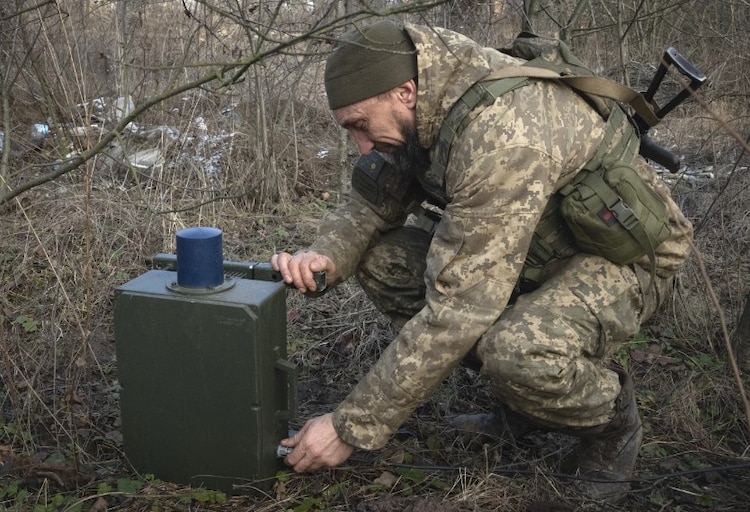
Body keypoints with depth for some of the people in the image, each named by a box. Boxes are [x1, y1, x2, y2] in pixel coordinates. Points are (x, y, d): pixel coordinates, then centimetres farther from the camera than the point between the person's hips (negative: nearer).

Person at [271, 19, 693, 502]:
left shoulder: (502, 136, -36)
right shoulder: (417, 112, -8)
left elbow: (458, 310, -37)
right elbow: (370, 205, 3)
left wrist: (352, 427, -31)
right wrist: (325, 254, -21)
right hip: (539, 242, 9)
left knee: (518, 353, -39)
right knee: (381, 257, -6)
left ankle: (611, 420, -2)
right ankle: (517, 404, 7)